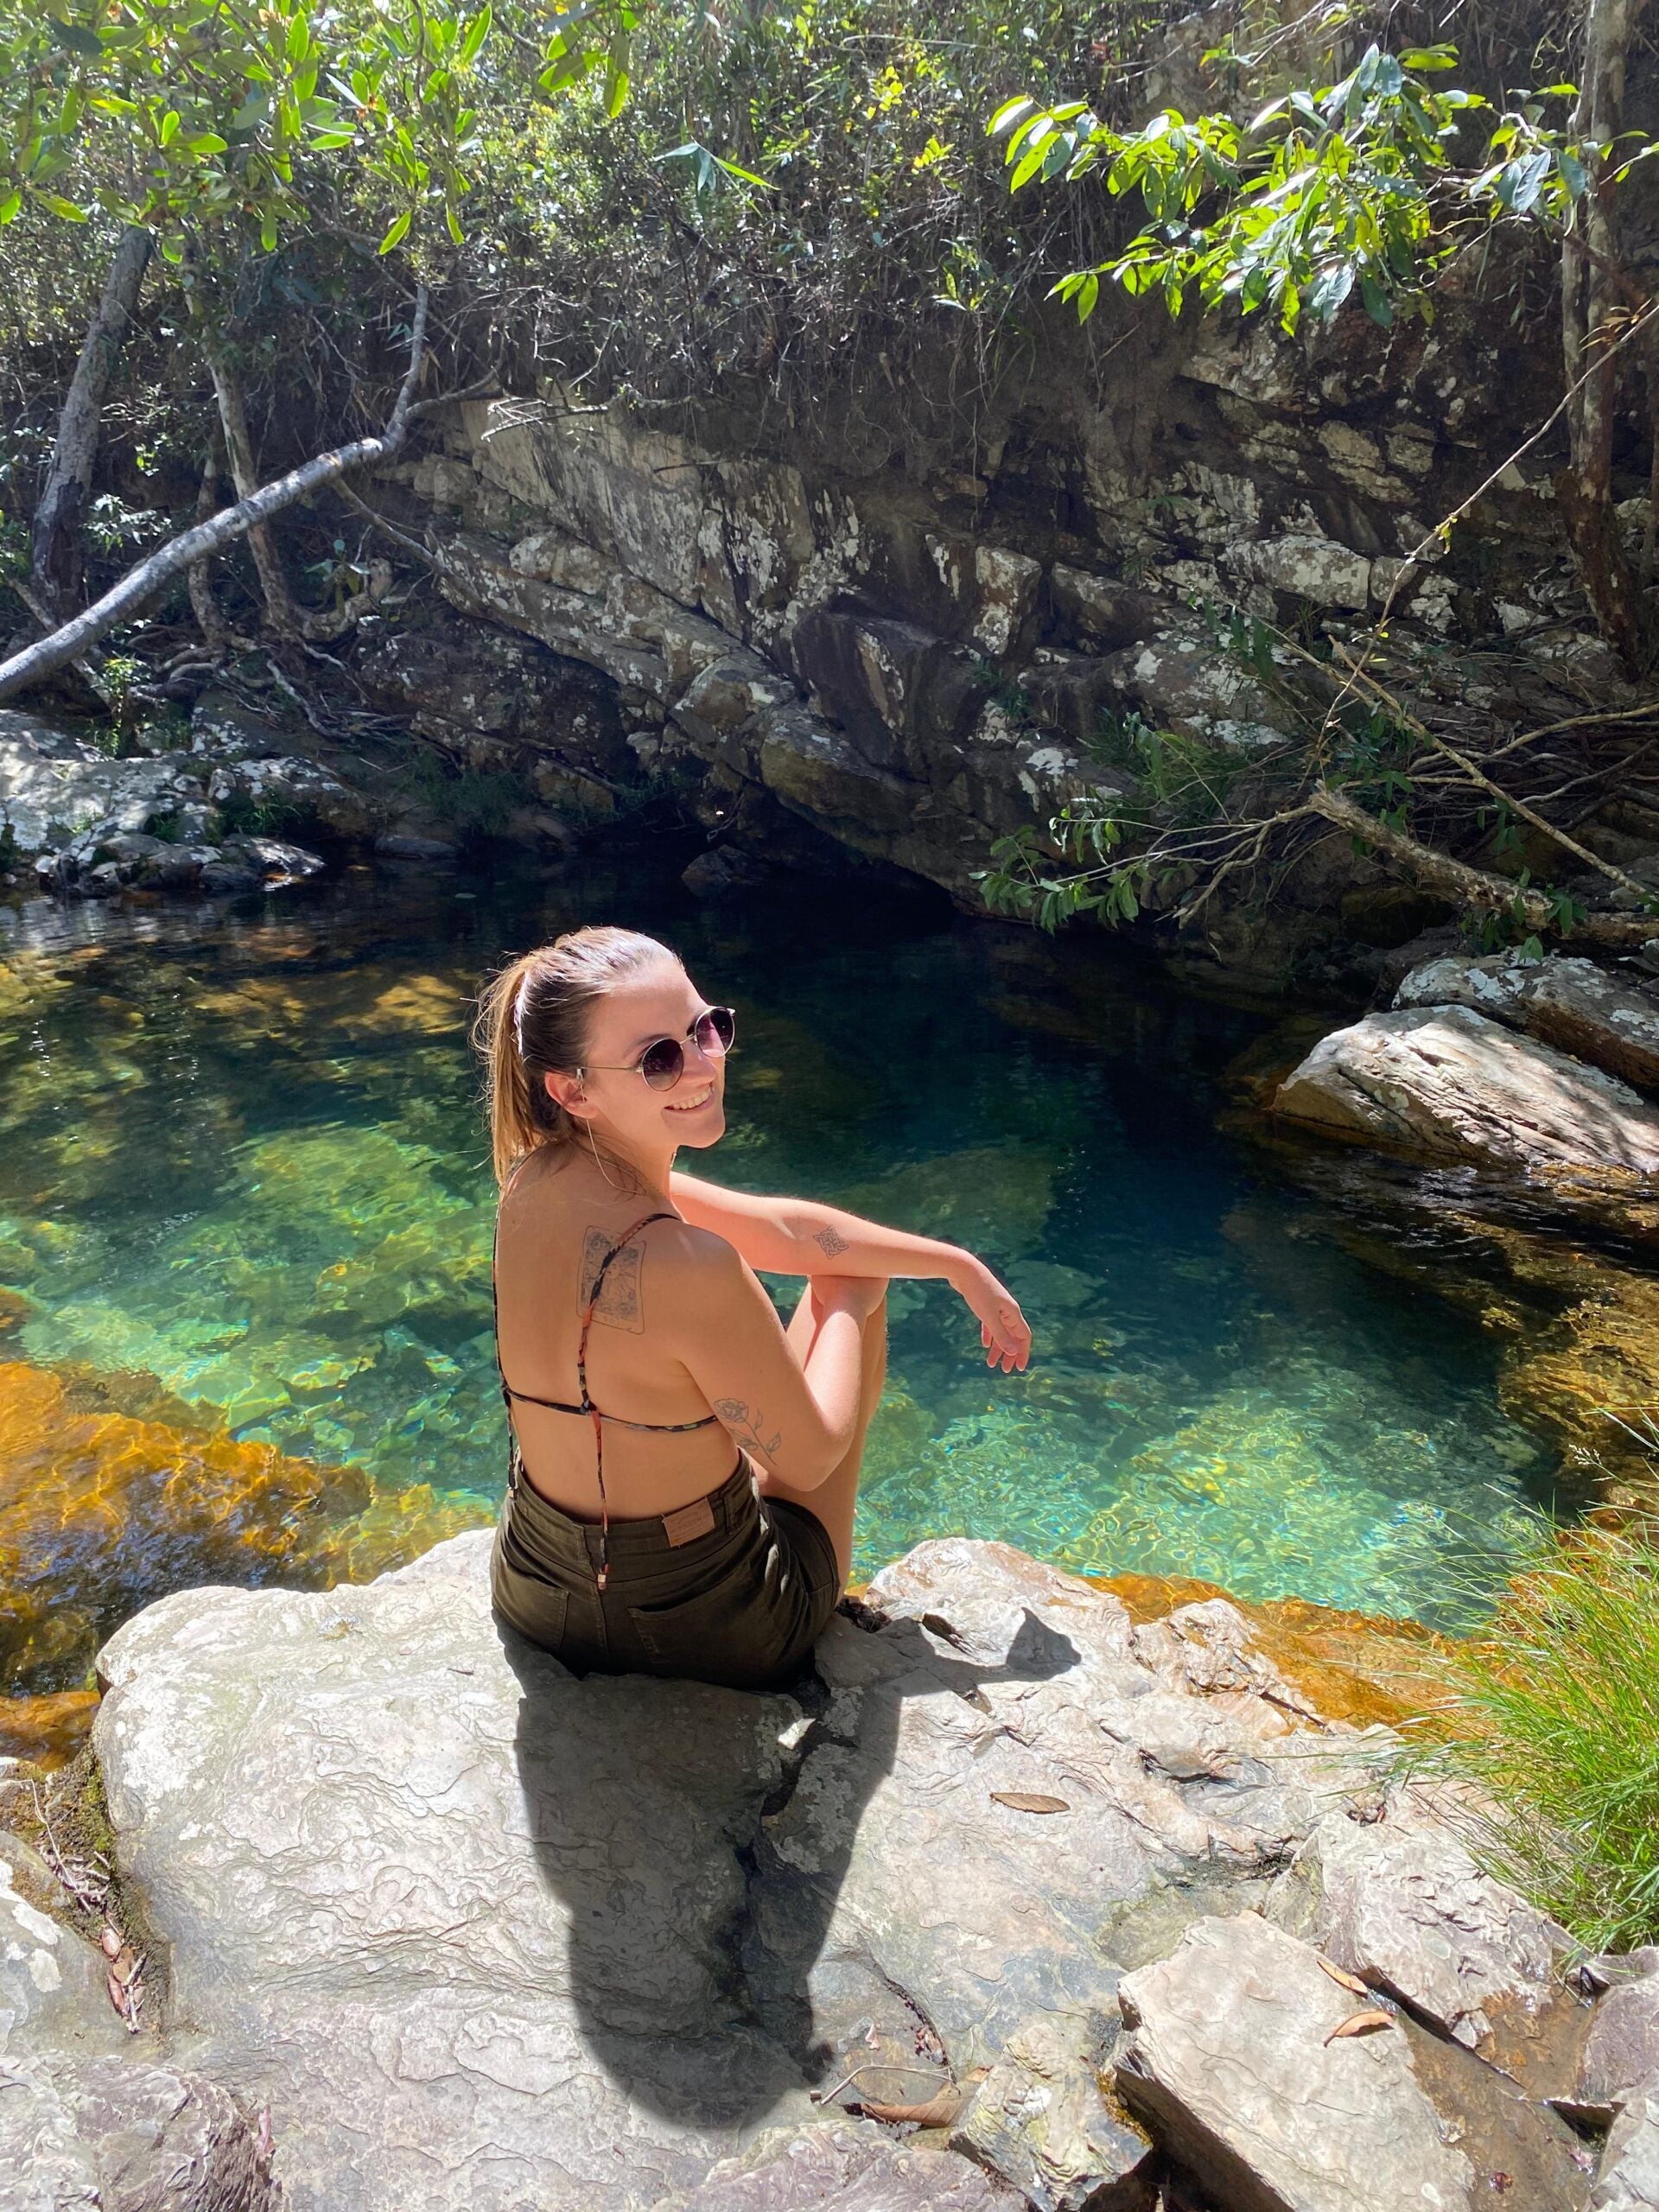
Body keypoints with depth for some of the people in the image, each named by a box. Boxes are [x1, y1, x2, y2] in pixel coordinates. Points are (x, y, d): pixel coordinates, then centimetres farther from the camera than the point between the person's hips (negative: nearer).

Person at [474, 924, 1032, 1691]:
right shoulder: (689, 1267, -36)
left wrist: (962, 1268, 9)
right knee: (851, 1286, 10)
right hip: (706, 1633, -6)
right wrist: (848, 1308, -1)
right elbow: (811, 1456, -18)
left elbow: (790, 1230, -1)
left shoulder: (540, 1180, -11)